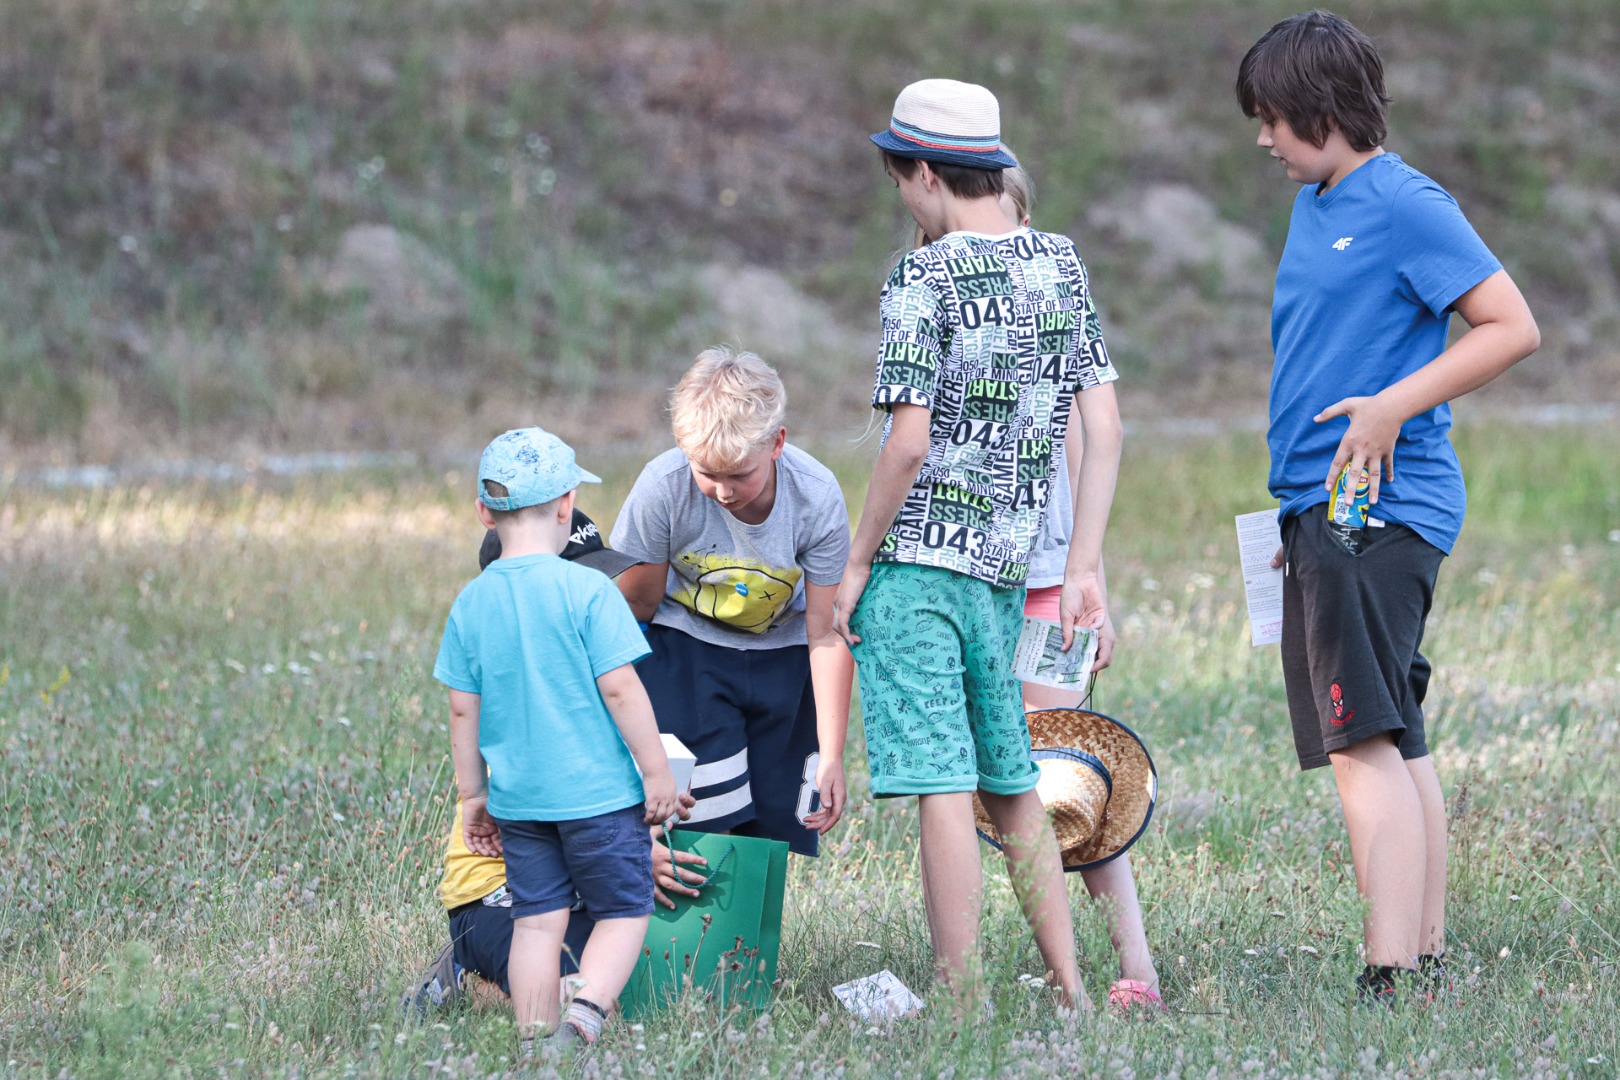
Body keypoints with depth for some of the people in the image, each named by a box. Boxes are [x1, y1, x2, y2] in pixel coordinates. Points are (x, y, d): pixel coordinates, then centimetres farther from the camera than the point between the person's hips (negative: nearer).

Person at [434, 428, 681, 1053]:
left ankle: (535, 1048, 8)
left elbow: (463, 711, 6)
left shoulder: (471, 603, 3)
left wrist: (473, 794, 15)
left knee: (538, 921, 10)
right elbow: (619, 688, -13)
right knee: (623, 912, 5)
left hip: (517, 798, 4)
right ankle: (585, 1015, -15)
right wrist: (656, 770, -5)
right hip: (598, 791, -4)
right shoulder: (588, 591, -12)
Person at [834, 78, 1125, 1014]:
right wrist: (1084, 570, 11)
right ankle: (1071, 996, 17)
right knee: (1011, 786, 16)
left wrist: (859, 565, -6)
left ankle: (964, 1011, -6)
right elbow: (1105, 429, 8)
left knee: (943, 790, -6)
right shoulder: (1062, 267, 9)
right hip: (1004, 567, 7)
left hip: (920, 561, -7)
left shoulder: (925, 280, -11)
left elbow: (909, 443, -17)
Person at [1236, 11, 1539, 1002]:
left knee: (1363, 740, -16)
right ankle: (1428, 958, 16)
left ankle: (1393, 983, -21)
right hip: (1324, 510, 10)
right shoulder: (1315, 206, 16)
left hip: (1379, 507, -10)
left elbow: (1514, 328, -14)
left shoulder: (1407, 205, -11)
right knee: (1394, 740, 11)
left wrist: (1392, 407, -21)